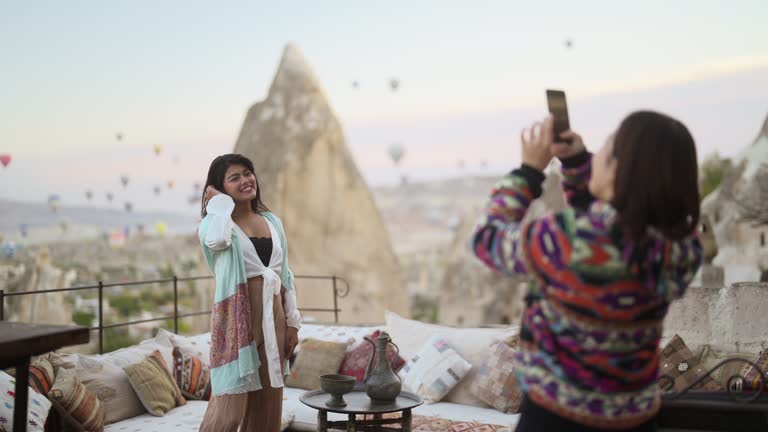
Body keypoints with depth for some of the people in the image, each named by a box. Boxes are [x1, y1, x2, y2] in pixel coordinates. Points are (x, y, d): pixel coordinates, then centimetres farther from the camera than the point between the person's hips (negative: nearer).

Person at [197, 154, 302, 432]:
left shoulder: (272, 221, 13)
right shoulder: (218, 222, -4)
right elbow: (216, 239, -30)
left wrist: (292, 322, 9)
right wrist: (219, 201, -12)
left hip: (272, 316, 6)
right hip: (238, 315, -6)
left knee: (267, 404, 11)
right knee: (230, 405, -9)